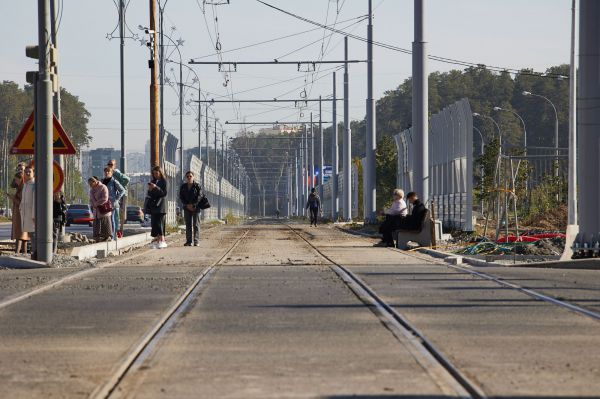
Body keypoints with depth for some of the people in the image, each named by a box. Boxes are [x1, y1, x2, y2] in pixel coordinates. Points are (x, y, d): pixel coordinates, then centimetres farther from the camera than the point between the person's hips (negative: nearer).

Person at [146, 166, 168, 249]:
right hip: (153, 205, 7)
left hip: (160, 205, -6)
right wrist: (150, 189, -3)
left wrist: (156, 188, -19)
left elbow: (164, 193, -10)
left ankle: (162, 240, -12)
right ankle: (156, 240, 5)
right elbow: (150, 194, 18)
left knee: (159, 223, -11)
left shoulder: (163, 181, -2)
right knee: (154, 223, 3)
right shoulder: (153, 181, 16)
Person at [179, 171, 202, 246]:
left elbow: (199, 196, -7)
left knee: (196, 224, -4)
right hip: (187, 208, 3)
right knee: (188, 224, 3)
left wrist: (193, 205, -15)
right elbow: (181, 197, 4)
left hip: (196, 207, -3)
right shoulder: (183, 187, 7)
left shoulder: (197, 186, -2)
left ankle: (196, 241, -4)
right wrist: (187, 205, -9)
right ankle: (189, 241, 5)